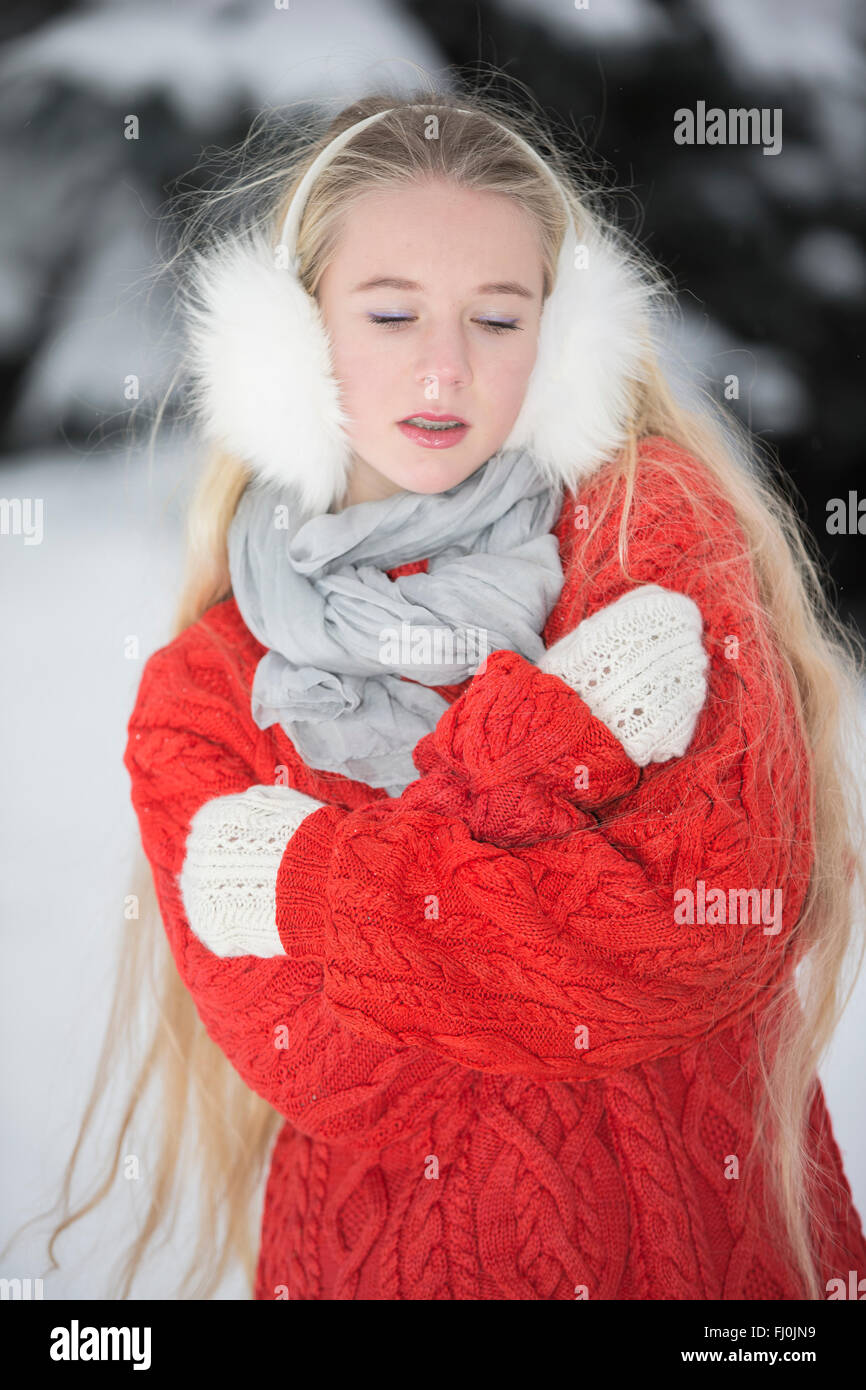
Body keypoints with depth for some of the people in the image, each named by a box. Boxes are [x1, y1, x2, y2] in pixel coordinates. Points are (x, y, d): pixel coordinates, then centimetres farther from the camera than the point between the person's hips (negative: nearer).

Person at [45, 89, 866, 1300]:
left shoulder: (656, 526, -5)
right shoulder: (204, 690, -3)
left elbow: (719, 919, -17)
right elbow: (315, 1064, -14)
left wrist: (306, 878, -17)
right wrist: (554, 741, -19)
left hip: (703, 1234, 1)